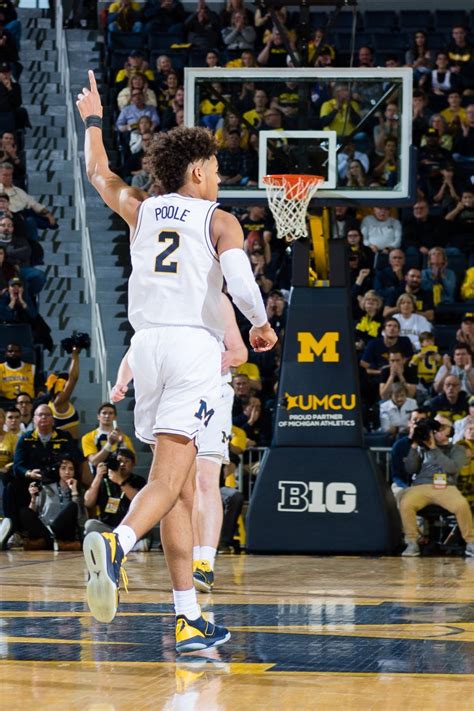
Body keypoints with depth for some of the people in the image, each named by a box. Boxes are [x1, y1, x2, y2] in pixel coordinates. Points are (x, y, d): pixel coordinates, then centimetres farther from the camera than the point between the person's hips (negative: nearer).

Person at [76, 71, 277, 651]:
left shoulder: (141, 211, 17)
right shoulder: (219, 221, 5)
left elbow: (98, 172, 37)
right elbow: (241, 283, -11)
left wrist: (93, 120, 54)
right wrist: (261, 324, 9)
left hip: (147, 344, 5)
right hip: (195, 346, -5)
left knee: (178, 486, 9)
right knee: (168, 478, -15)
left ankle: (189, 620, 7)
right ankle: (116, 543, -45)